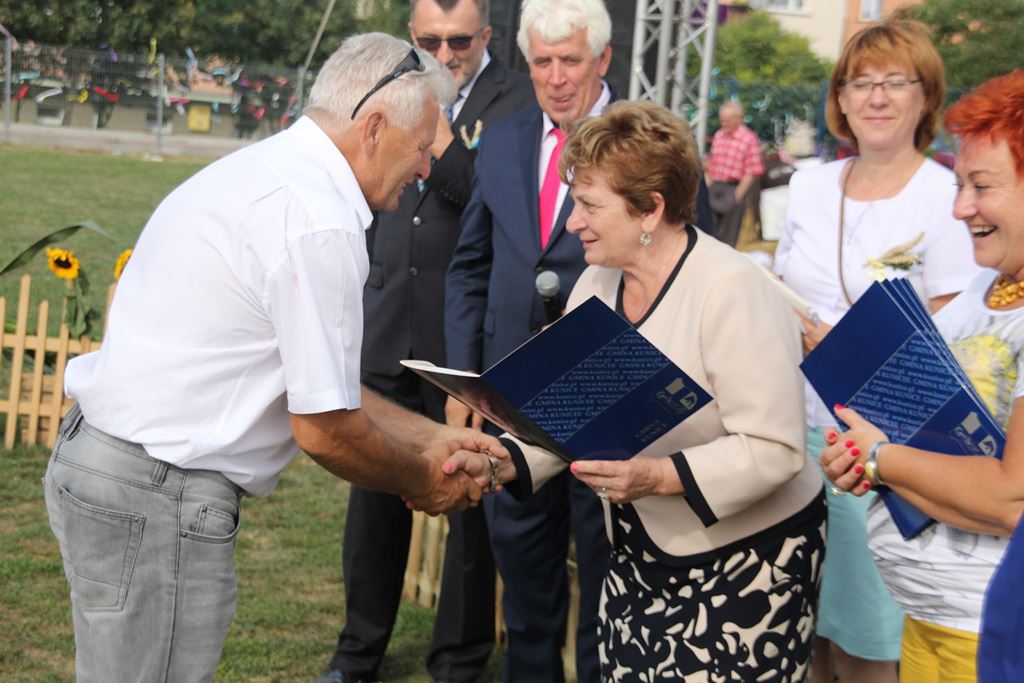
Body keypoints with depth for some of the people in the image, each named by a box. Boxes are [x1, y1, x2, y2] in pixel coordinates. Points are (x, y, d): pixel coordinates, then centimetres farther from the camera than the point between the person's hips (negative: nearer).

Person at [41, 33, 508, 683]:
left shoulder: (266, 169, 11)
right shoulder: (319, 221, -20)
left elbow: (312, 380, 17)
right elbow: (324, 428, -16)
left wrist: (432, 436, 18)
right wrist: (420, 481, 2)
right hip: (159, 499, -10)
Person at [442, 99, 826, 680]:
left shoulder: (733, 290, -19)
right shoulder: (597, 285, 4)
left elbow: (775, 450, -22)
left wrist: (658, 476, -31)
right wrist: (499, 462, -11)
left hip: (747, 561, -6)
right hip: (638, 558, 7)